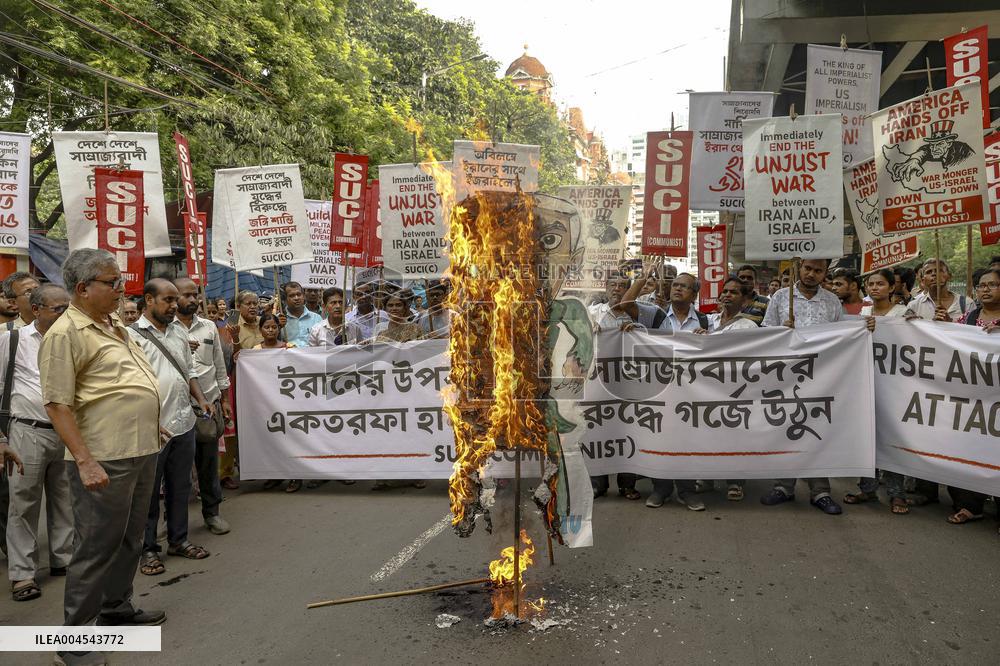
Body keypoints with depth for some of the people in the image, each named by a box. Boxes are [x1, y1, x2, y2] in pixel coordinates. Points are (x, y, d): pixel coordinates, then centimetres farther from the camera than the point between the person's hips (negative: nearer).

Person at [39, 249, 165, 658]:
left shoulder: (115, 326, 14)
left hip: (141, 452, 9)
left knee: (129, 539, 19)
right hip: (104, 460, -8)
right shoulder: (66, 333, -13)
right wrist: (85, 461, -22)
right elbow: (56, 405, -17)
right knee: (97, 547, 1)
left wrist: (151, 428, 21)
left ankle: (116, 608, 34)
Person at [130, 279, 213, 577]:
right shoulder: (132, 336, -10)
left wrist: (200, 399, 4)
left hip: (184, 424, 6)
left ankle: (178, 539, 29)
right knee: (149, 492, 6)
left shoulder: (179, 330, 11)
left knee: (180, 487, 16)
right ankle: (148, 549, 18)